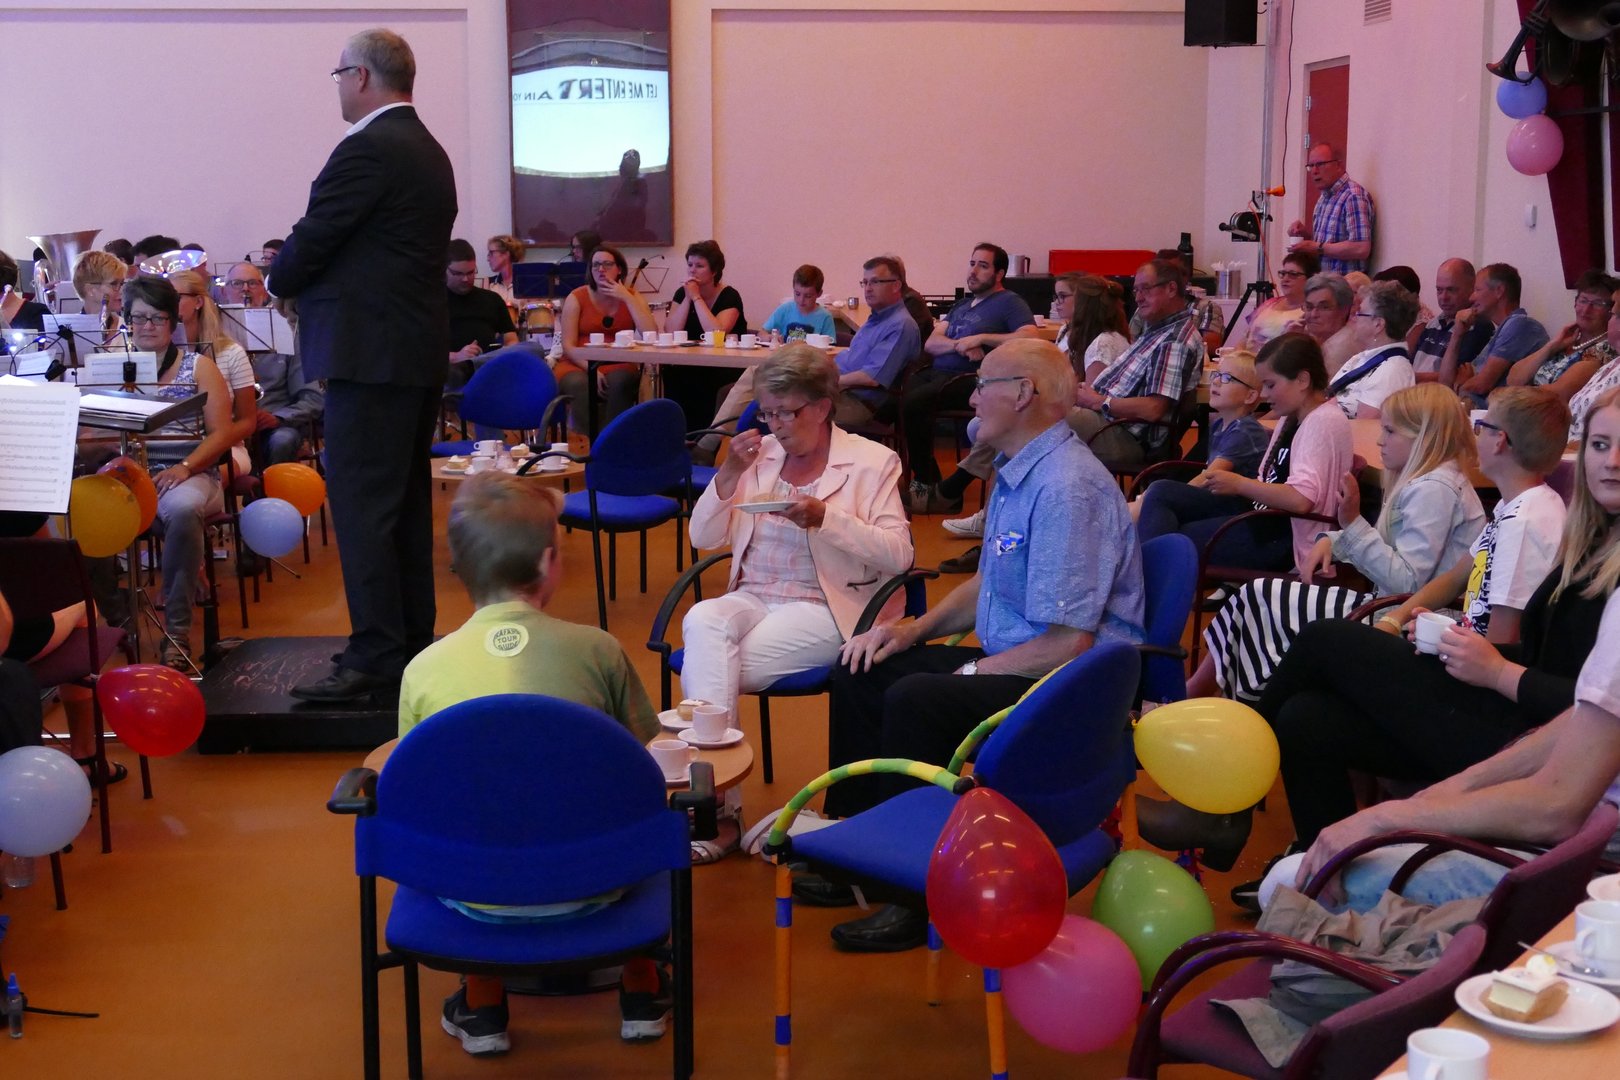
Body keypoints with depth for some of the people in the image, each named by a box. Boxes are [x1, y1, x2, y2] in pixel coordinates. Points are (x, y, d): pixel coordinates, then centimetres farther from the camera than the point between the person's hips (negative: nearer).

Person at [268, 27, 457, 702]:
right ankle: (412, 641, 21)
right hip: (420, 349, 10)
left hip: (370, 353, -10)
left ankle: (375, 657, -5)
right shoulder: (429, 153, 16)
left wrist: (278, 281, 7)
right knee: (406, 501, 14)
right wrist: (301, 279, 14)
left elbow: (311, 241, -13)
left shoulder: (367, 150, -14)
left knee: (360, 505, -7)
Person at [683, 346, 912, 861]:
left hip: (825, 608, -4)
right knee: (702, 622, -31)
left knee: (708, 667, -27)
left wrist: (826, 518, -19)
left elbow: (898, 553, -8)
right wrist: (729, 474, -4)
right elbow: (703, 538, 12)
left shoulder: (872, 461, 2)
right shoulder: (759, 455, 14)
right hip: (752, 599, 4)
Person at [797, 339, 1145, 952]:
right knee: (859, 676, 6)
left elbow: (1069, 645, -26)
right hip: (1007, 663, 11)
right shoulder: (1019, 473, 10)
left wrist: (974, 672, -13)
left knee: (915, 700, -29)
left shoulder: (1066, 489, -23)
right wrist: (916, 629, 9)